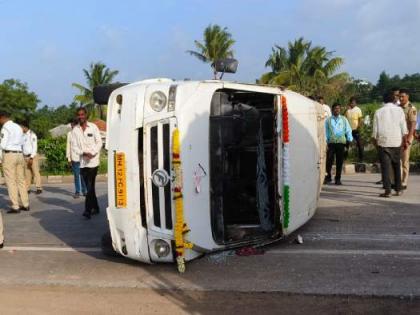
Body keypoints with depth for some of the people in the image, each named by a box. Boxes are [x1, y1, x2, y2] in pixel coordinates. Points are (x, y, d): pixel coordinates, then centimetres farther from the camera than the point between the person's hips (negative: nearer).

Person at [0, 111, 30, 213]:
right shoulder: (18, 127, 14)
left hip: (9, 155, -7)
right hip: (19, 154, 7)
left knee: (11, 181, -3)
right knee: (21, 180, 10)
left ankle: (15, 206, -2)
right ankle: (25, 204, 13)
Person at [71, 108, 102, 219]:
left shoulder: (93, 127, 0)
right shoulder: (75, 130, 6)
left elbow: (99, 142, 0)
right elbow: (74, 146, 3)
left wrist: (92, 153, -13)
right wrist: (84, 153, -14)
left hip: (93, 161, -3)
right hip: (82, 162, 4)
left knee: (90, 186, -10)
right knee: (89, 186, 10)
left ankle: (88, 210, -9)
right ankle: (95, 208, 21)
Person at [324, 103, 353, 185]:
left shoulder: (344, 119, 14)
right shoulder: (328, 120, 9)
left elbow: (348, 130, 12)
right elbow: (326, 132, 8)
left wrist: (350, 139, -1)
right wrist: (325, 141, -1)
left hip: (341, 142, 1)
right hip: (331, 142, -1)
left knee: (339, 161, 4)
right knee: (329, 160, -5)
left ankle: (338, 179, 14)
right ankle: (328, 177, 12)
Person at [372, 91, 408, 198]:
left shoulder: (378, 112, 1)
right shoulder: (399, 110, 2)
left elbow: (375, 130, 0)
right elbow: (403, 127, 1)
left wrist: (375, 141, 11)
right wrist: (404, 140, 8)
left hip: (383, 142, -1)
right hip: (396, 142, 2)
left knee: (385, 166, -1)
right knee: (397, 166, 14)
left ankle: (387, 191, -5)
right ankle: (398, 189, 19)